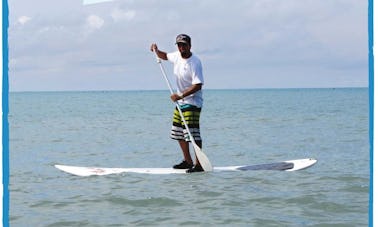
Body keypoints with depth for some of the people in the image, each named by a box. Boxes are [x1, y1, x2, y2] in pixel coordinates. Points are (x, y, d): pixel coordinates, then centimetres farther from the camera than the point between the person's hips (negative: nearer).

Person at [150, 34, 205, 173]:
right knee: (179, 134, 14)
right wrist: (156, 51, 9)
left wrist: (180, 96, -28)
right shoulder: (177, 56, 6)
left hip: (192, 103, -9)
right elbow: (165, 56, 29)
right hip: (180, 103, 9)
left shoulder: (195, 62, -18)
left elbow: (198, 85, -25)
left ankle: (199, 164, -13)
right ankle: (188, 161, 24)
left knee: (193, 134, -15)